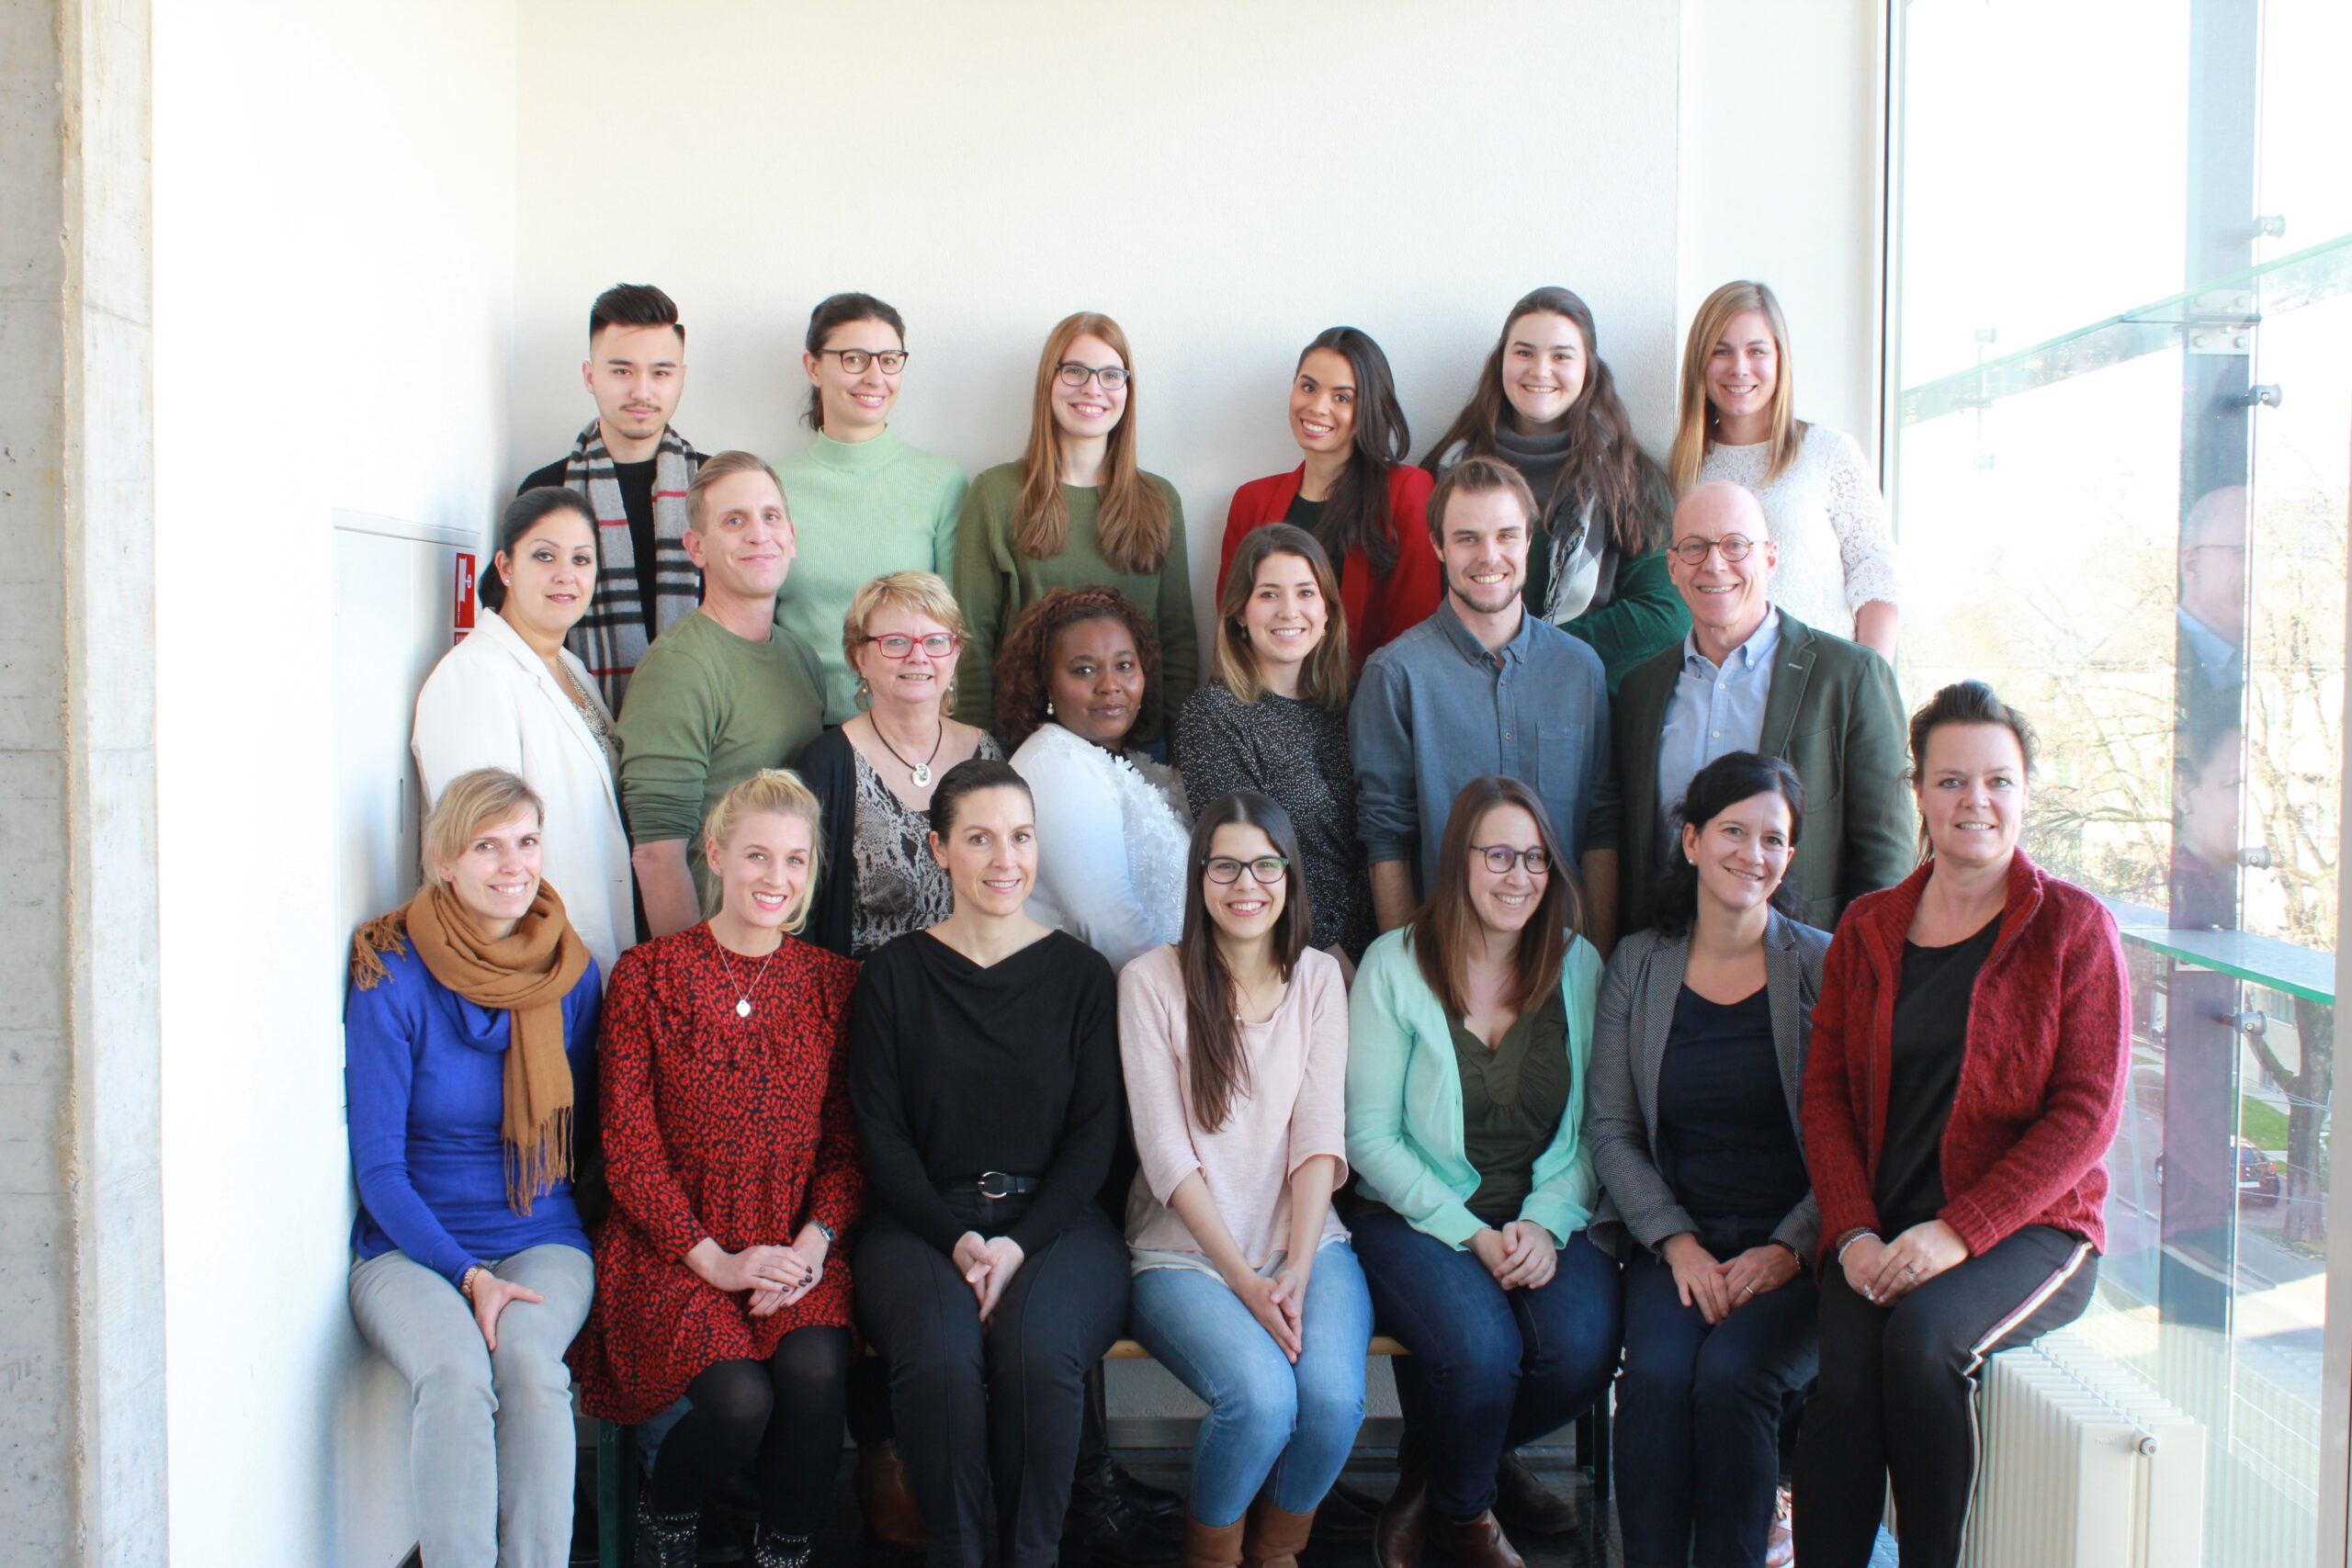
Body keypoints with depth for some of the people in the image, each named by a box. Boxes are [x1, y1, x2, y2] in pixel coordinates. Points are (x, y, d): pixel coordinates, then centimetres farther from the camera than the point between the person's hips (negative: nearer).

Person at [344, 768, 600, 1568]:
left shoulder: (571, 973, 5)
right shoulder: (392, 980, -5)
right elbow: (378, 1166, -4)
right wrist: (469, 1275, -16)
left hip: (541, 1240, 2)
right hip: (411, 1248, -2)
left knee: (529, 1361, -31)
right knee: (455, 1372, -33)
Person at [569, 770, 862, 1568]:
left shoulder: (834, 981, 9)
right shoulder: (646, 975, 1)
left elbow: (848, 1136, 8)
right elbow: (627, 1140, -2)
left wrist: (814, 1241, -10)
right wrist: (714, 1259, -12)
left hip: (795, 1245, 2)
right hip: (673, 1245, -2)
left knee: (815, 1375, -28)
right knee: (739, 1400, -25)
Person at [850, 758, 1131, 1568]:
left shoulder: (1080, 975, 8)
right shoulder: (895, 974, 7)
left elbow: (1095, 1134, 3)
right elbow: (881, 1134, 4)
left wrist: (1020, 1242, -11)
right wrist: (958, 1239, -11)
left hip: (1054, 1220, 0)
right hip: (922, 1220, 0)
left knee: (1037, 1350, -30)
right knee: (939, 1356, -30)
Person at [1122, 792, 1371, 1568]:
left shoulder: (1319, 978, 9)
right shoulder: (1151, 981, -1)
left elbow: (1320, 1135, 1)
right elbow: (1167, 1151, -6)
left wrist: (1297, 1268, -12)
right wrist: (1244, 1279, -13)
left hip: (1307, 1240, 3)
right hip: (1186, 1250, -2)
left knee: (1334, 1395, -26)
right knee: (1261, 1396, -29)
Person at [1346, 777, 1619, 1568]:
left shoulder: (1579, 968, 7)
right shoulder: (1394, 966, -4)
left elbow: (1596, 1127, 5)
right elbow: (1369, 1134, -6)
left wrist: (1547, 1222, -12)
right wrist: (1470, 1234, -14)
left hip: (1545, 1216, 3)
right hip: (1419, 1216, -3)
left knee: (1584, 1346, -26)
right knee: (1481, 1346, -31)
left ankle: (1439, 1464, 8)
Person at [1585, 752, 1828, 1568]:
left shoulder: (1824, 967, 1)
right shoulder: (1638, 964, 8)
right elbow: (1609, 1127, 6)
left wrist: (1788, 1249, -12)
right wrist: (1676, 1241, -7)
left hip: (1793, 1248, -1)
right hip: (1674, 1240, 2)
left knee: (1730, 1373, -28)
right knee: (1656, 1373, -26)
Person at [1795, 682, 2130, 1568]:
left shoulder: (2074, 928, 1)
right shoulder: (1868, 929, 13)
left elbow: (2088, 1113, -5)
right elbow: (1826, 1093, 9)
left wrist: (1960, 1231, -15)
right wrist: (1854, 1233, -8)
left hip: (2026, 1228, -2)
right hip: (1881, 1236, 2)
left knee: (1920, 1331, -31)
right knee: (1847, 1361, -27)